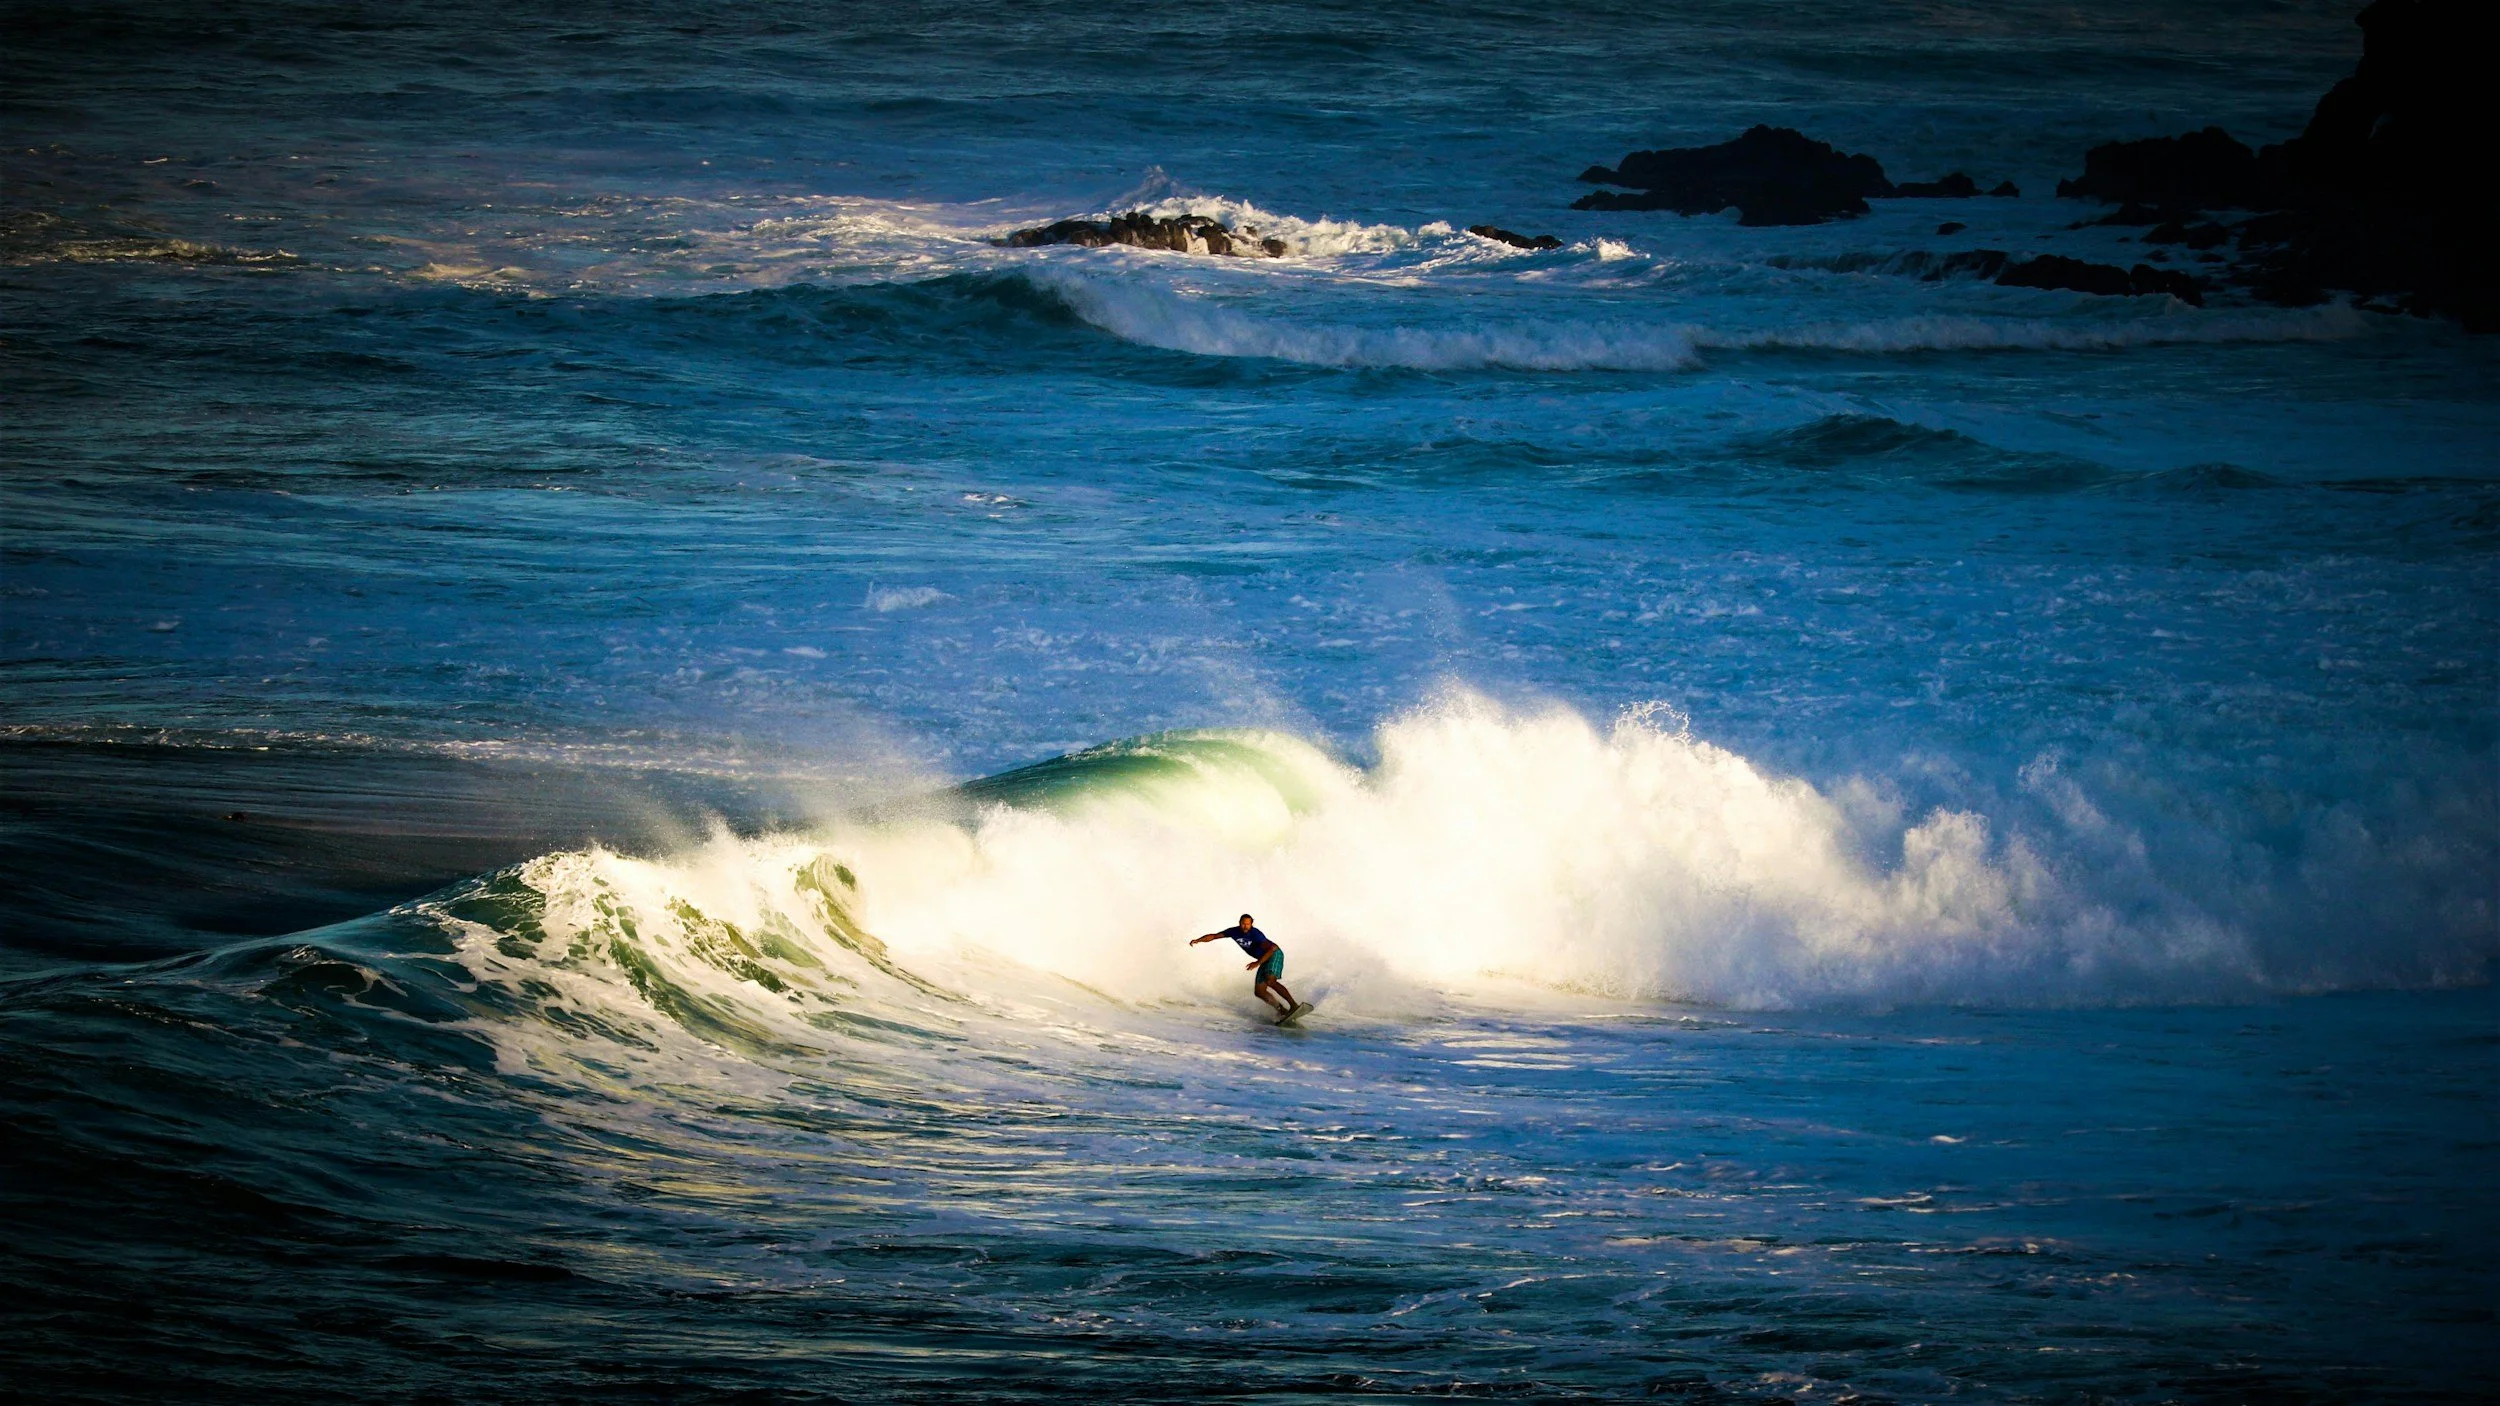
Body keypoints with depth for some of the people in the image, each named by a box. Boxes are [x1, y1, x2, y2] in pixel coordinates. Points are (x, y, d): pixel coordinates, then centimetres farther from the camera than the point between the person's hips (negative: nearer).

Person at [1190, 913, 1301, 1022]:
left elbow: (1271, 949, -33)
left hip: (1274, 954, -8)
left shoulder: (1255, 934, -26)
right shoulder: (1235, 931, -6)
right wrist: (1198, 940, -11)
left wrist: (1258, 963, -39)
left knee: (1270, 981, -32)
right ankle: (1282, 1011, 4)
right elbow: (1214, 936, 1)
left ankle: (1294, 1005, -34)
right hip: (1264, 960, 8)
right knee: (1259, 992, -1)